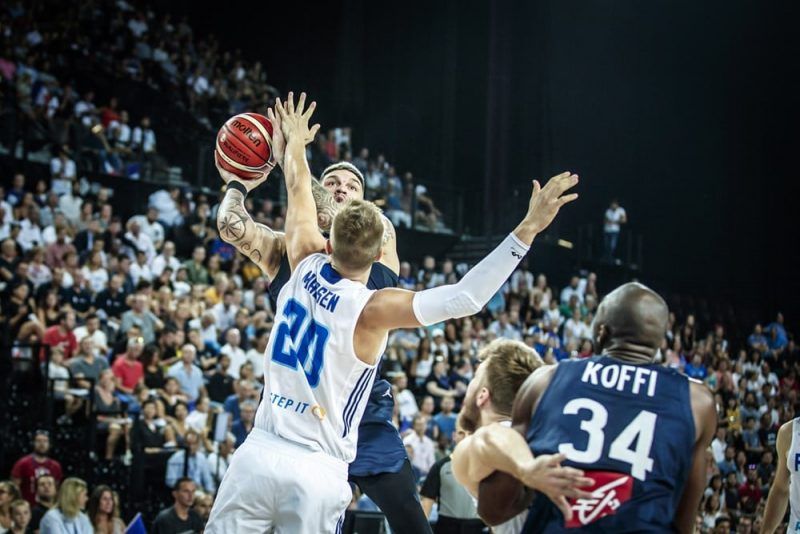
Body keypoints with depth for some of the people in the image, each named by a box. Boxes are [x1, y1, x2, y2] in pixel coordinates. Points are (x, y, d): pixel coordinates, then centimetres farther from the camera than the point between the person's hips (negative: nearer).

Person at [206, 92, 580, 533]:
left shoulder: (306, 266, -1)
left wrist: (296, 141, 37)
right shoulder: (372, 309, -13)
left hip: (260, 453, 4)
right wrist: (528, 230, -25)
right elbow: (466, 298, -22)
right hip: (317, 474, -3)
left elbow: (298, 192, 19)